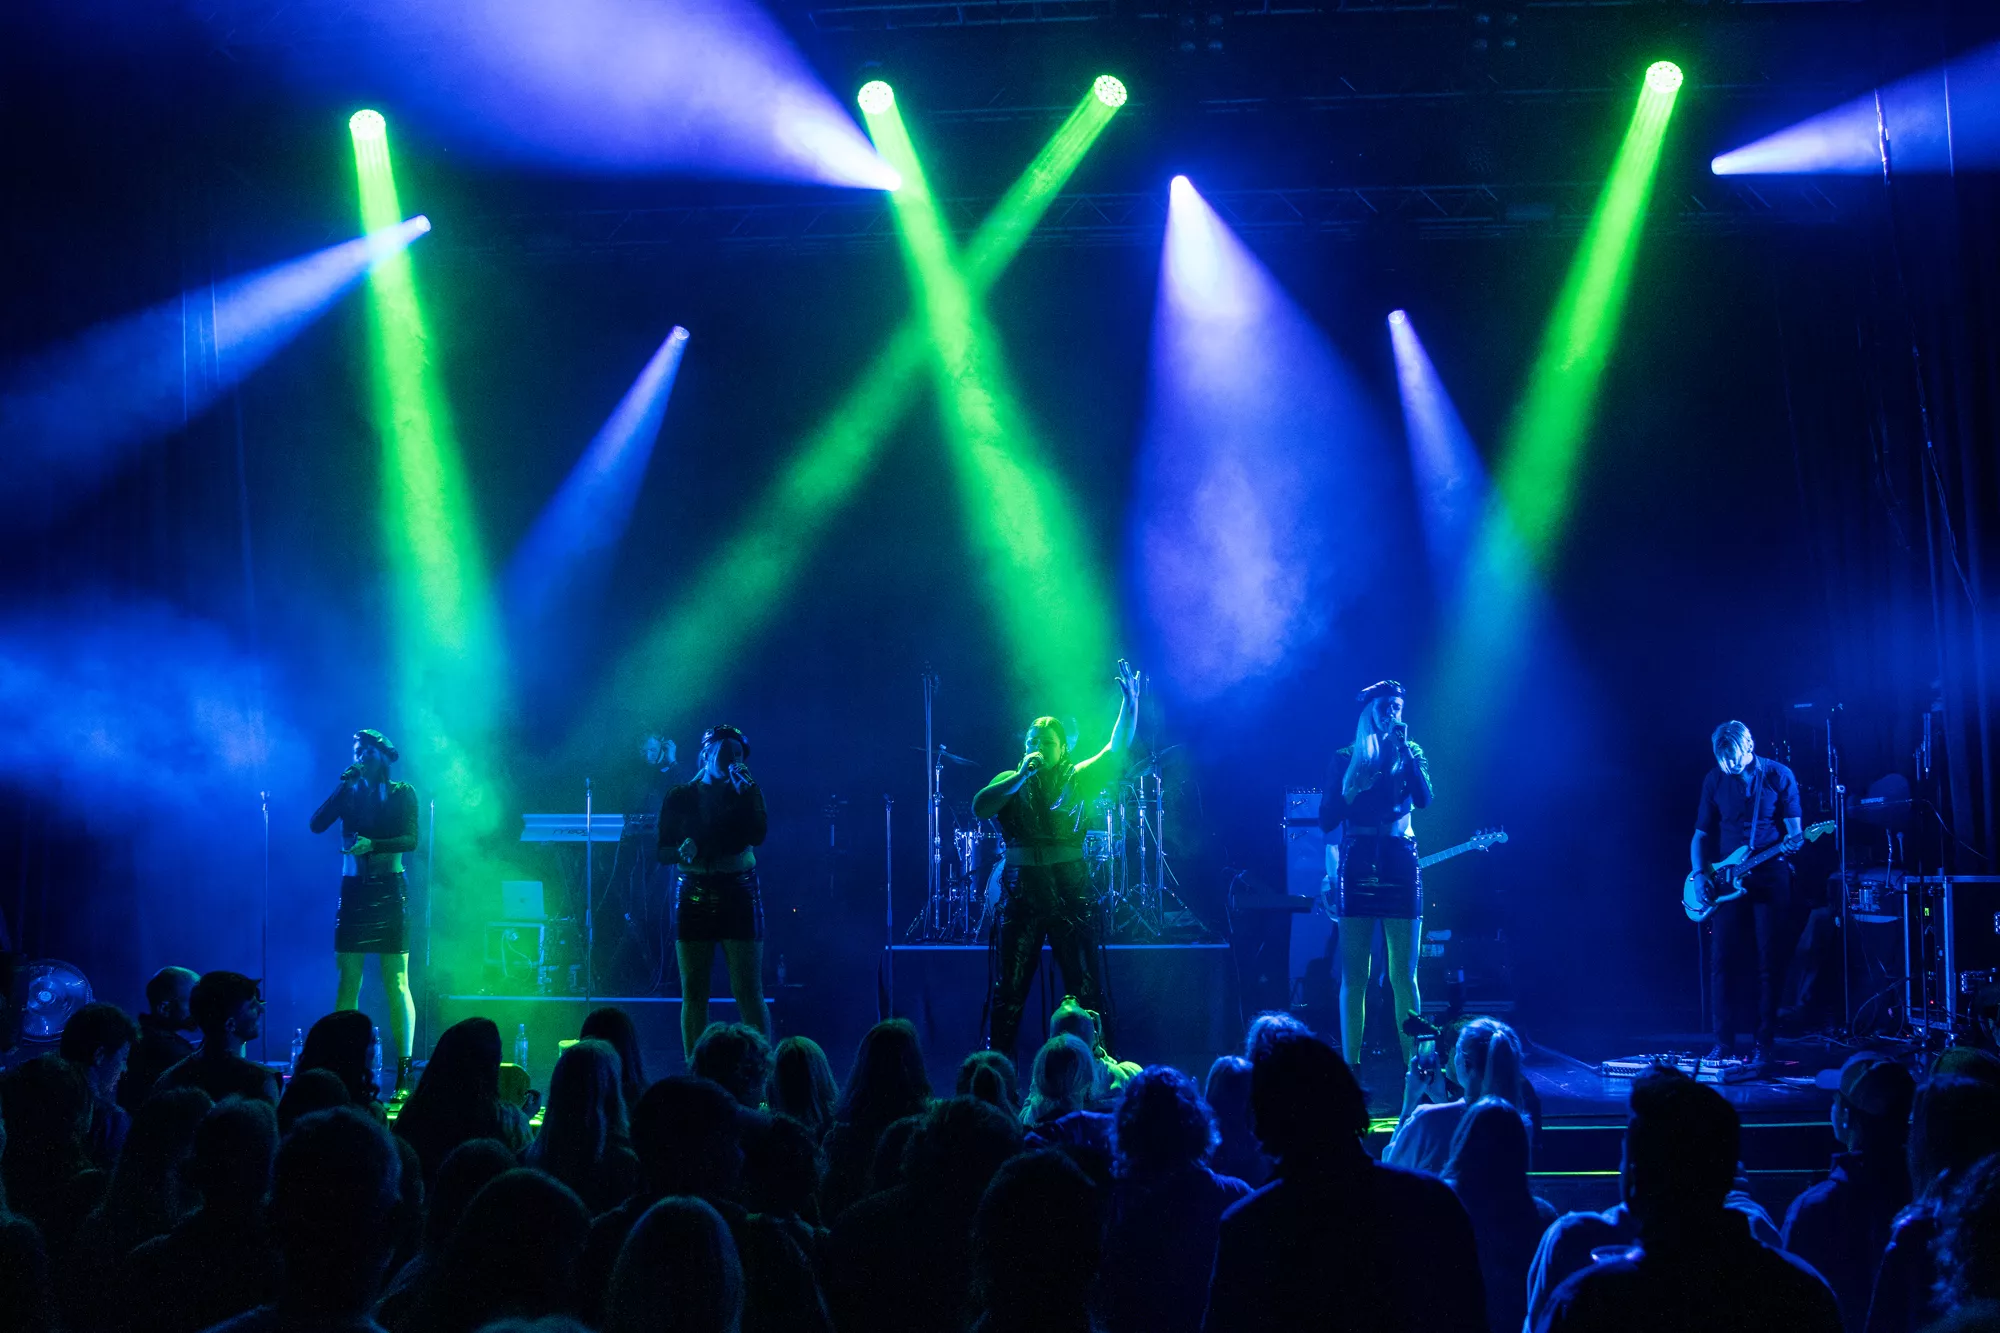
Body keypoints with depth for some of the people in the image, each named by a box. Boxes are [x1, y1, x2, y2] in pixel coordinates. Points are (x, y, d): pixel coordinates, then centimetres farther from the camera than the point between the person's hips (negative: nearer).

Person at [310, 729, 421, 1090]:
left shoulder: (402, 793, 4)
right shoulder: (349, 792, 13)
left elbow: (411, 839, -8)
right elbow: (317, 824, -2)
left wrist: (372, 844, -23)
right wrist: (344, 786, -7)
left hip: (389, 890, -3)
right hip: (353, 888, 3)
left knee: (396, 982, -7)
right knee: (348, 981, 1)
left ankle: (404, 1069, -9)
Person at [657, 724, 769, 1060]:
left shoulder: (747, 792, 6)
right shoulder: (680, 797, 8)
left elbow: (756, 836, -11)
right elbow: (663, 852, 4)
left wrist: (742, 793, -12)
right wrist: (684, 850, -16)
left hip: (739, 896, -1)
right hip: (693, 898, 1)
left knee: (748, 995, -6)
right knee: (693, 995, 1)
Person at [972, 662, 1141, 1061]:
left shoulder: (1078, 780, 5)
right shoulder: (1010, 782, 7)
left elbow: (1118, 748, -3)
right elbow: (979, 808, -10)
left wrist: (1130, 703, -15)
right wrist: (1020, 776, -15)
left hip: (1071, 894, -1)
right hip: (1021, 894, 1)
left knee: (1086, 990, 0)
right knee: (1009, 991, 5)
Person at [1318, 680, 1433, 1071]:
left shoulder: (1410, 754, 11)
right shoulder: (1345, 760, 8)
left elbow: (1424, 798, -9)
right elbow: (1327, 820, 3)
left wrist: (1403, 748, -11)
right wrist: (1353, 789, -12)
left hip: (1400, 866, 1)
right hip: (1357, 867, -1)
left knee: (1403, 974, -1)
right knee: (1354, 975, -1)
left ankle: (1413, 1064, 2)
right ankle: (1350, 1065, 1)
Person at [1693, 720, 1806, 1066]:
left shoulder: (1779, 776, -3)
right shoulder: (1714, 781, 5)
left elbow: (1794, 829, 1)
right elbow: (1702, 834, 11)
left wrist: (1794, 841, -23)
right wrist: (1699, 874, -3)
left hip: (1770, 878, -2)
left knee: (1770, 961, -2)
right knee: (1722, 959, -1)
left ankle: (1764, 1044, 4)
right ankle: (1724, 1041, 6)